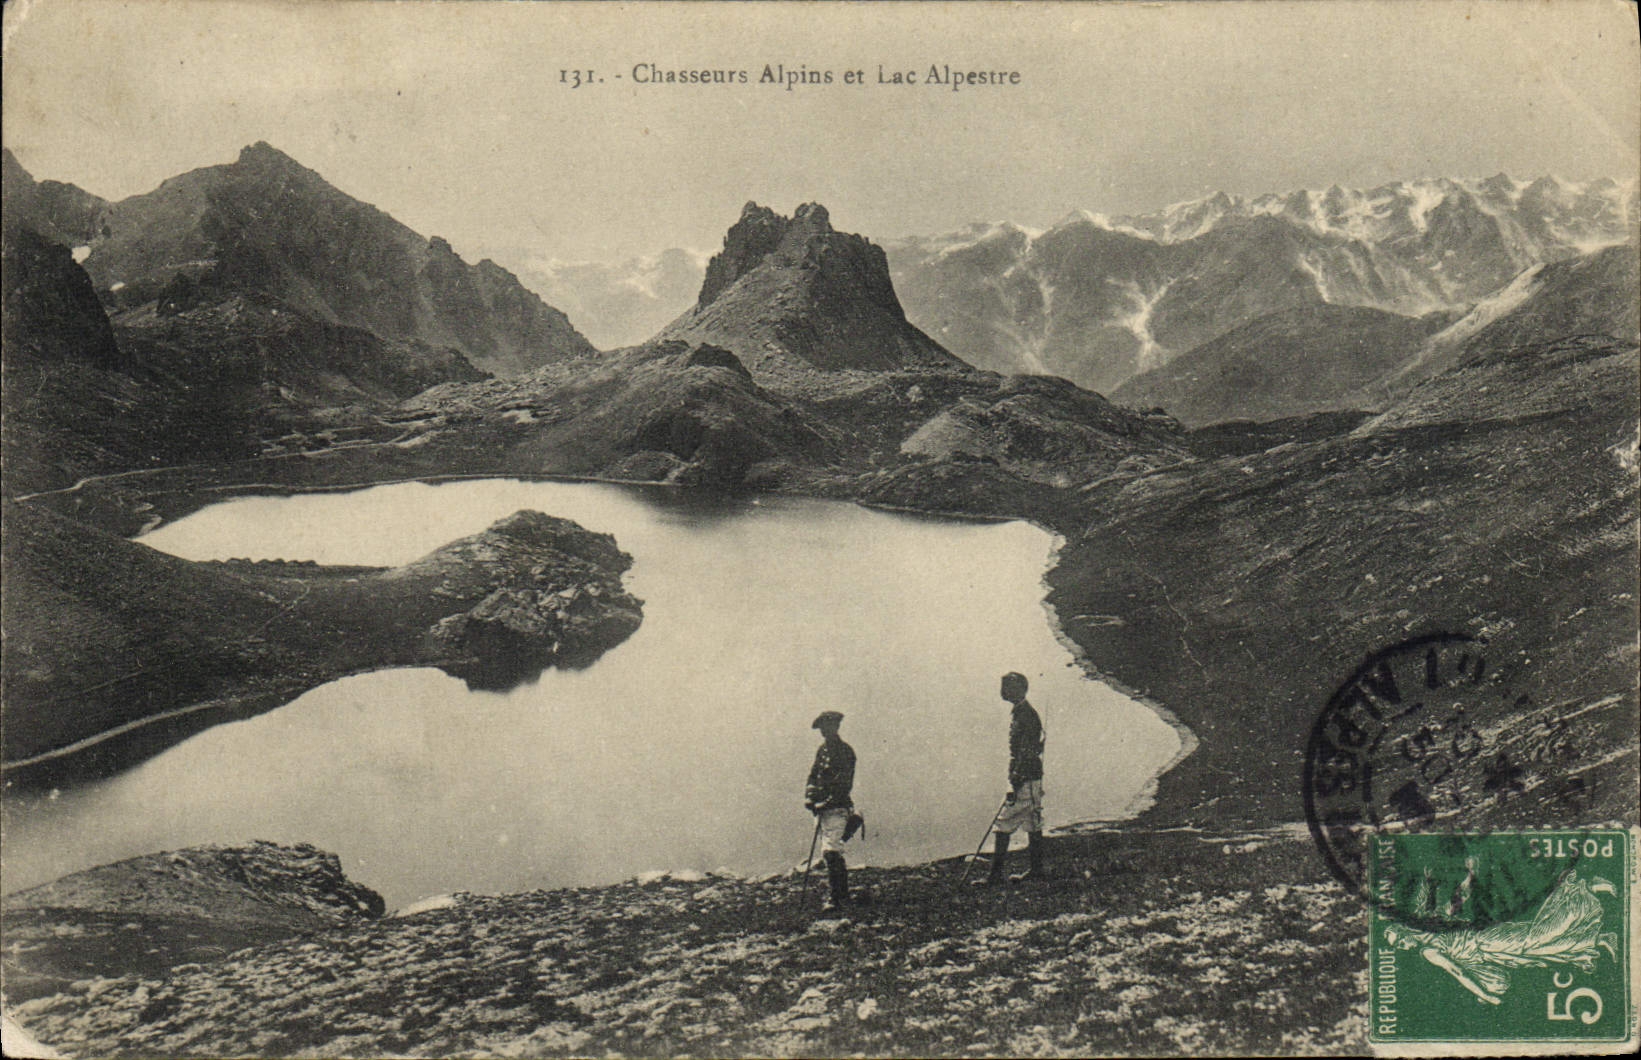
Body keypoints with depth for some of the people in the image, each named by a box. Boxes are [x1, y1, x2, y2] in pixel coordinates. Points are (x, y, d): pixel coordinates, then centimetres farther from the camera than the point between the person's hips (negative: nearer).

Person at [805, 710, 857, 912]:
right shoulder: (822, 750, 15)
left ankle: (836, 898, -16)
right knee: (834, 852, 14)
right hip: (821, 808, 8)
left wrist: (825, 803, -19)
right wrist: (808, 796, 1)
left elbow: (843, 784, -16)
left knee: (830, 850, -17)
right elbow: (813, 775, 18)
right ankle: (844, 894, 25)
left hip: (837, 808, -8)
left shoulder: (845, 751, -10)